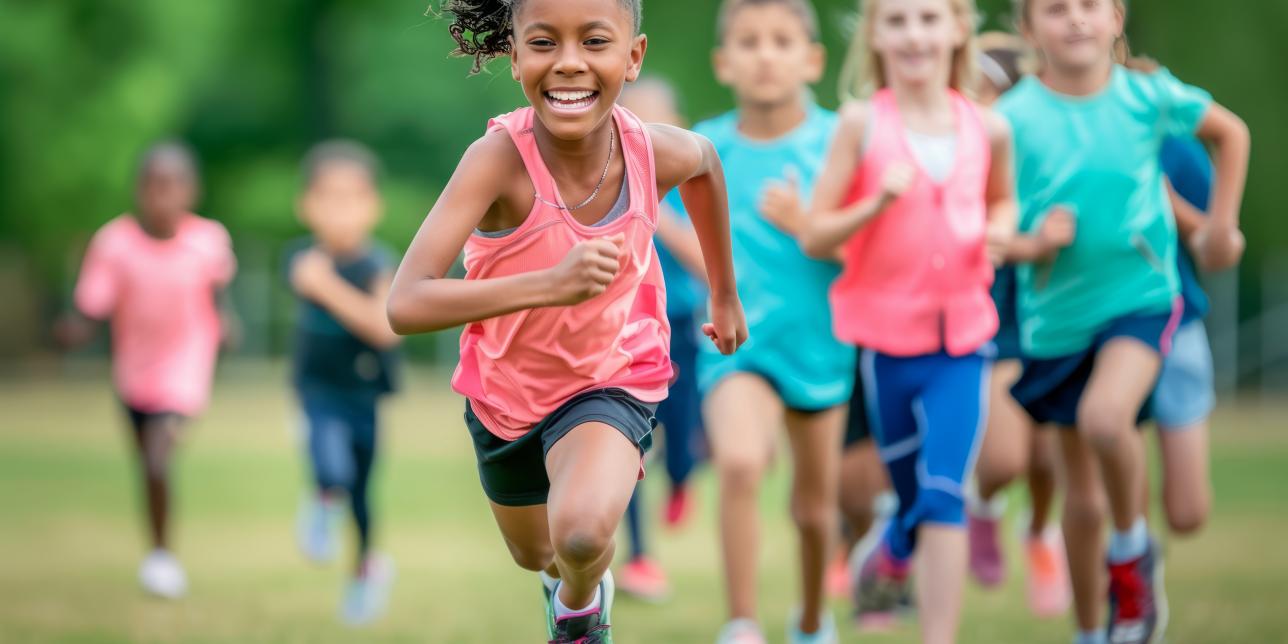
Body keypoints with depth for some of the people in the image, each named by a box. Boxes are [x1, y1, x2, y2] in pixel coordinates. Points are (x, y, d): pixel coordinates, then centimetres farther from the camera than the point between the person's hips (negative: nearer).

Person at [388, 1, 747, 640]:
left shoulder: (654, 152, -24)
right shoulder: (499, 158, -34)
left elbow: (704, 158, 5)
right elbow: (405, 305, -44)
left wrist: (725, 292, 15)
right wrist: (552, 284, -54)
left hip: (614, 380, 0)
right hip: (507, 388, 0)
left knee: (583, 534, -28)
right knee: (535, 555, 26)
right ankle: (568, 575, 65)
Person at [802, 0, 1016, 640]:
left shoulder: (987, 129, 1)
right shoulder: (862, 123, -6)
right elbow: (814, 237, -6)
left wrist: (1001, 232, 0)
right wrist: (878, 202, -23)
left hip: (963, 334, 1)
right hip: (886, 335, -1)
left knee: (944, 495, -13)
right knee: (915, 500, 13)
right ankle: (888, 559, 47)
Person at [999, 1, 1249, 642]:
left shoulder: (1148, 95, -6)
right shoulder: (1012, 116, -9)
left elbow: (1230, 133, 13)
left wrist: (1221, 224, 9)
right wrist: (1028, 245, -23)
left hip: (1141, 297, -1)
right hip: (1056, 317, 1)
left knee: (1104, 417, -30)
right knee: (1084, 498, 8)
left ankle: (1131, 549, -2)